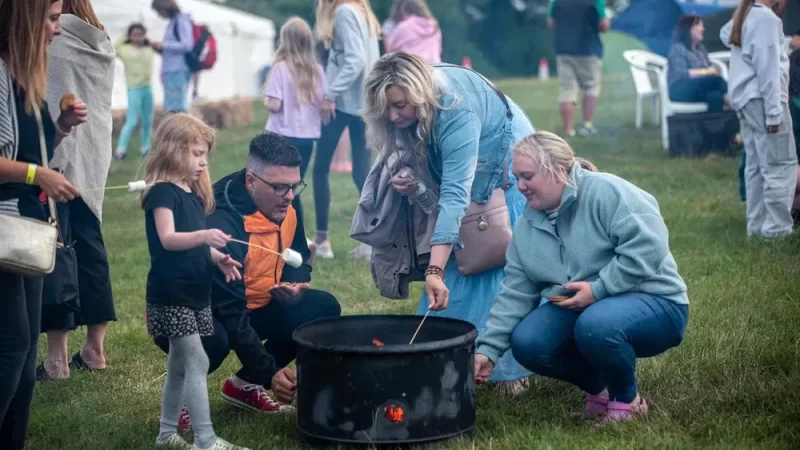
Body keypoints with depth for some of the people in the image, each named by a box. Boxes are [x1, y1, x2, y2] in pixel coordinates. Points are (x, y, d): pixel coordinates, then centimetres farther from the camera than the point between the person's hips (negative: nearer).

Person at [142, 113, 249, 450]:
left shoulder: (195, 194, 13)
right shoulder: (162, 192, -14)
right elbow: (168, 239, -28)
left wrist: (218, 258, 2)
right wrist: (204, 236, -43)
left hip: (195, 293, 9)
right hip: (171, 294, -9)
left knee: (180, 365, 15)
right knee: (197, 362, -12)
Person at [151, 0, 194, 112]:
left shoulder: (182, 20, -7)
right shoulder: (173, 22, 19)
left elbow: (187, 45, -16)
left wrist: (163, 45, -9)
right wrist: (162, 50, 10)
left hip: (178, 71, -10)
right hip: (171, 71, 10)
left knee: (176, 109, -13)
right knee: (171, 109, 8)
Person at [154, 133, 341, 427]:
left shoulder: (282, 208, -7)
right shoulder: (221, 224, -31)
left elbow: (298, 260, 10)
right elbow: (229, 313, -33)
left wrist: (295, 284, -15)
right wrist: (269, 373, -36)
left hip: (252, 308, 8)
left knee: (323, 308, -8)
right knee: (214, 340, -41)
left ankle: (245, 385, 4)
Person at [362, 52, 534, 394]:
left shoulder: (456, 111, -38)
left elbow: (455, 195, -45)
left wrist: (435, 271, -52)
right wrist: (409, 174, -18)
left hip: (505, 164, -7)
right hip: (467, 170, 7)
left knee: (496, 261, -14)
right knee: (456, 257, 0)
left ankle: (510, 368, -10)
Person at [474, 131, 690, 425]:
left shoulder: (605, 191, -17)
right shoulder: (526, 227, 6)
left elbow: (648, 246, -25)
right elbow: (515, 294, 5)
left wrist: (598, 289, -25)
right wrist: (488, 349, -4)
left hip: (653, 302, -7)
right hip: (576, 310, 7)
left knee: (595, 325, -38)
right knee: (526, 343, -18)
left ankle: (627, 399, -8)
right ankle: (597, 387, 8)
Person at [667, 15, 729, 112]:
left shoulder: (701, 48, 21)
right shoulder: (678, 48, -3)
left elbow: (710, 69, 12)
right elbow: (682, 74, -15)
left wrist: (713, 71, -12)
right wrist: (706, 72, -16)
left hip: (701, 88, 7)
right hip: (681, 91, -7)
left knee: (714, 95, -30)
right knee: (716, 79, -31)